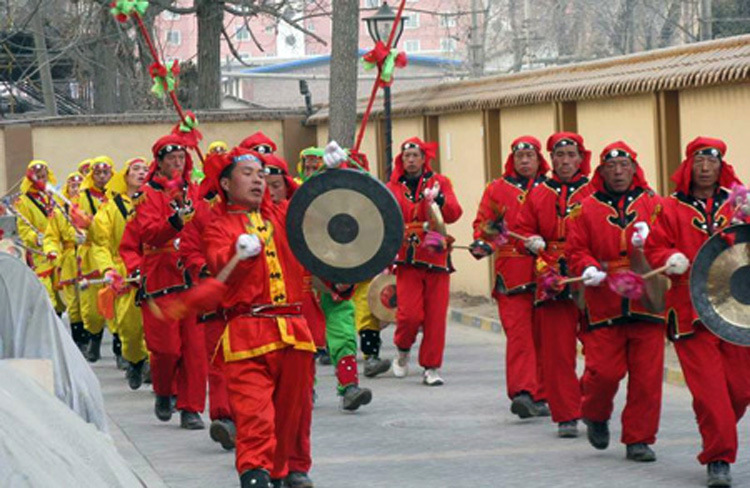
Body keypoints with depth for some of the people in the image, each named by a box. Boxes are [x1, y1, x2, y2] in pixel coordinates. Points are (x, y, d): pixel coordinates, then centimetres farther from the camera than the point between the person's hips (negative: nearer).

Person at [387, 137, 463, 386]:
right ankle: (403, 350, 17)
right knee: (409, 314, -12)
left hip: (436, 258, 0)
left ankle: (431, 367, 10)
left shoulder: (440, 182, 7)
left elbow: (454, 214, -5)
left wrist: (438, 198, -24)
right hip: (407, 260, 0)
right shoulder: (392, 188, 9)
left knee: (435, 317, 0)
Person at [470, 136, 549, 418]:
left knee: (543, 336, 4)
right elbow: (483, 224, 11)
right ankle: (521, 392, -18)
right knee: (518, 333, -11)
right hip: (511, 275, -1)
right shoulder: (497, 189, 11)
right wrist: (482, 242, -9)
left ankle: (540, 396, 10)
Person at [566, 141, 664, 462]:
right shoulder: (585, 209, 9)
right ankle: (595, 415, 24)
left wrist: (649, 243, -18)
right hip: (604, 305, -1)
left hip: (646, 302, 1)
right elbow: (575, 250, 5)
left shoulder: (653, 204, 10)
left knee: (647, 374, -2)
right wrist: (587, 268, -16)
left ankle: (638, 439, 9)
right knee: (604, 370, -7)